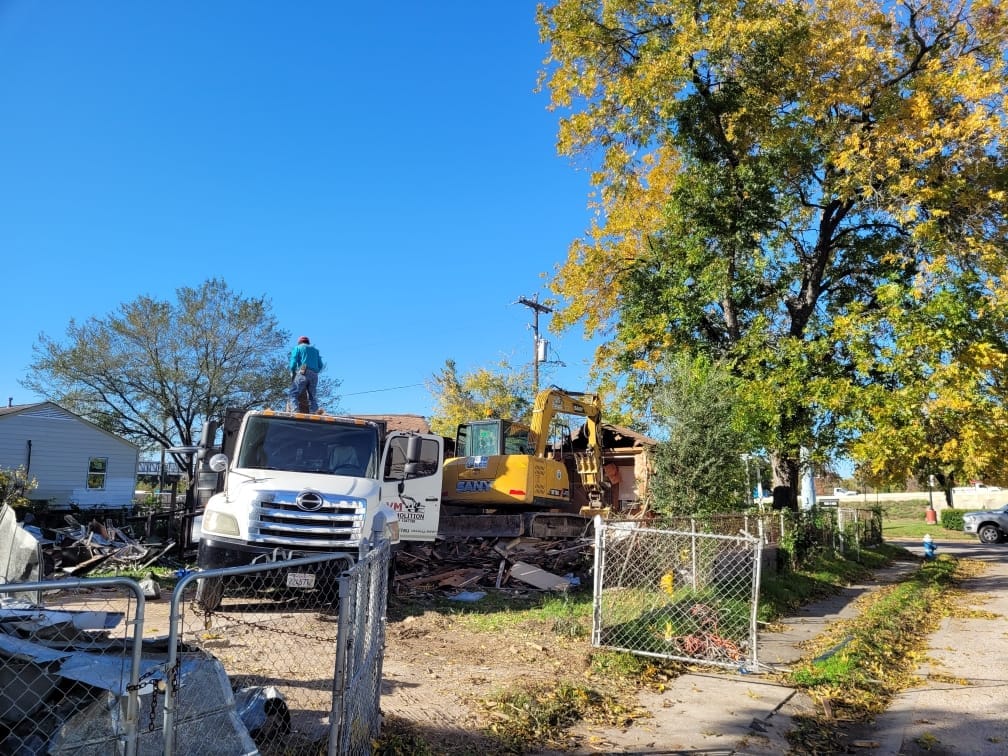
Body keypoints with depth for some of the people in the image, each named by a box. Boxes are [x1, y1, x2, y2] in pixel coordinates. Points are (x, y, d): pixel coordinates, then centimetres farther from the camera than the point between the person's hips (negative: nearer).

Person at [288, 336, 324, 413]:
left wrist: (292, 373, 13)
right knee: (312, 397, 7)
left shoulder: (298, 348, 15)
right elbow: (320, 365, 18)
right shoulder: (315, 350, 28)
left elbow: (293, 362, 1)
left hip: (303, 373, -4)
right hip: (314, 376, 4)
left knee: (293, 394, -7)